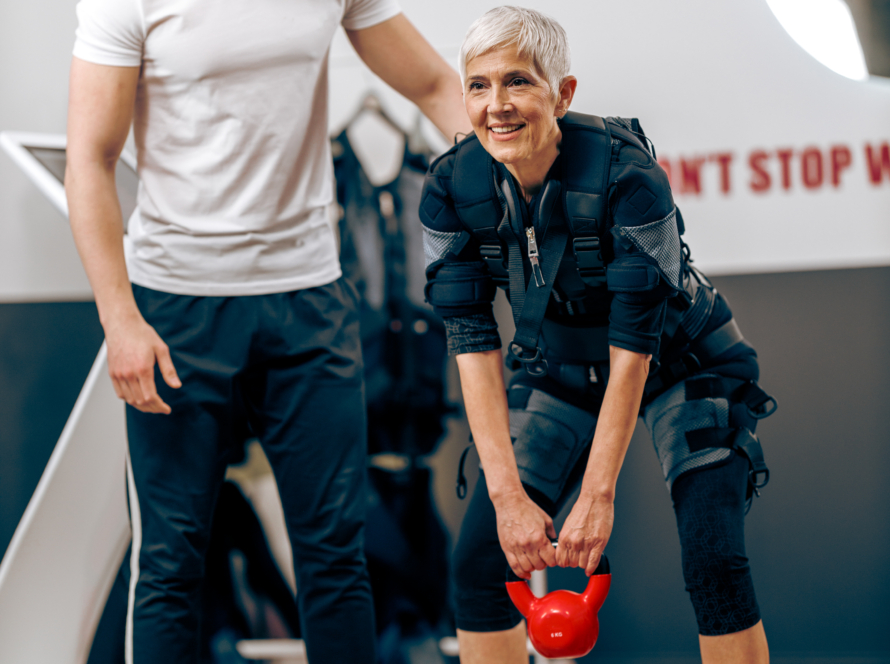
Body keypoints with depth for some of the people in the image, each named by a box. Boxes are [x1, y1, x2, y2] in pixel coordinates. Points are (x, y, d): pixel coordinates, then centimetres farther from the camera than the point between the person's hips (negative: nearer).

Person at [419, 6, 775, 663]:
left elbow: (633, 344, -28)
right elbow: (472, 343, -18)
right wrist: (508, 495, -24)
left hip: (683, 365, -4)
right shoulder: (451, 188, -19)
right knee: (479, 561, -10)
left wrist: (598, 495, -28)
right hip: (559, 373, 4)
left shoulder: (627, 176, -31)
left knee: (715, 562, -20)